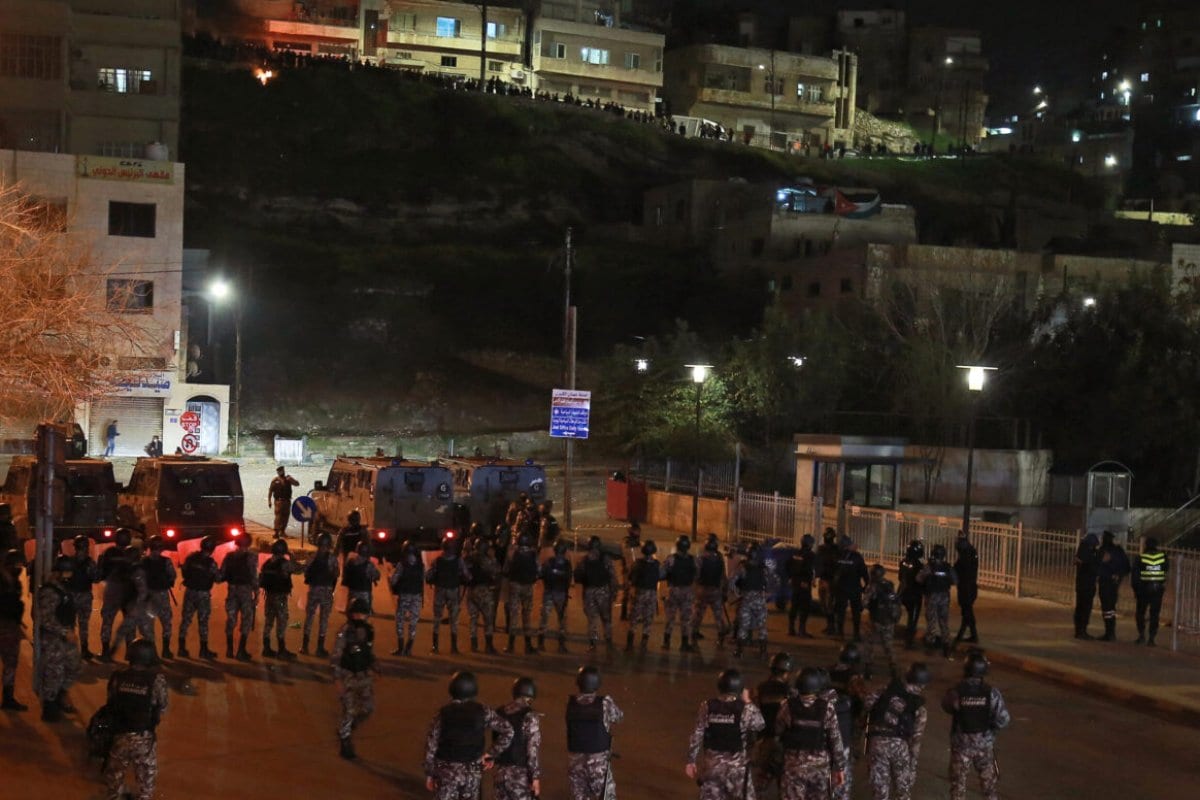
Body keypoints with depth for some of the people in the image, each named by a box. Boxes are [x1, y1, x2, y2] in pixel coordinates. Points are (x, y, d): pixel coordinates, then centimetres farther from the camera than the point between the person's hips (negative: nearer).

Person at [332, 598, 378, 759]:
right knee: (349, 710, -2)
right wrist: (338, 680, -19)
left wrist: (373, 670, 13)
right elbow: (335, 657, -16)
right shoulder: (344, 632, -17)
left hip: (365, 675, 6)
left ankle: (346, 730, 31)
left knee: (368, 707, 6)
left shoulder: (369, 631, 1)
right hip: (348, 676, -6)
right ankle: (344, 742, 15)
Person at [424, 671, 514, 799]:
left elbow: (431, 746, -7)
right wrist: (492, 754, -2)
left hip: (447, 771, -2)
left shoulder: (443, 713, -10)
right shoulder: (482, 711, -7)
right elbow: (508, 731, -10)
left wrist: (429, 774, 3)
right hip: (472, 772, 2)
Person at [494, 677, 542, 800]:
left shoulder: (500, 713, 5)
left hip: (501, 771, 6)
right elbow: (533, 749, -14)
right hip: (520, 774, -6)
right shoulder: (530, 717, -12)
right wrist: (536, 777, -11)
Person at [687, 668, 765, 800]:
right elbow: (760, 725, 6)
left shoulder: (707, 707, -4)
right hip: (737, 766, -3)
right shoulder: (746, 709, -12)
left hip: (712, 764, 3)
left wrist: (691, 761, 9)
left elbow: (696, 736, -1)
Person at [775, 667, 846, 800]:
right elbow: (835, 740, -7)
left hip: (794, 765, -1)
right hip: (820, 765, 1)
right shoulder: (826, 708, -11)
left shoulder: (788, 707, -10)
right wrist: (840, 767, 2)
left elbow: (778, 732, 2)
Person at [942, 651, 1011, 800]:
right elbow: (1002, 721, -13)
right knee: (989, 784, 15)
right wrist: (989, 722, 7)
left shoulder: (955, 692, -15)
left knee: (958, 785, 12)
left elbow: (947, 707, 6)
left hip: (961, 744, 0)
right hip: (985, 745, 1)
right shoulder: (992, 693, -15)